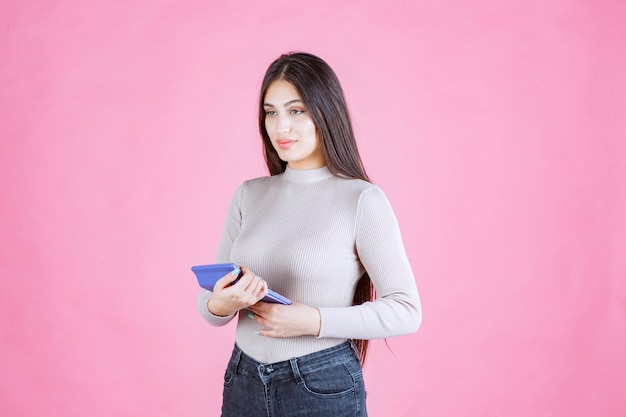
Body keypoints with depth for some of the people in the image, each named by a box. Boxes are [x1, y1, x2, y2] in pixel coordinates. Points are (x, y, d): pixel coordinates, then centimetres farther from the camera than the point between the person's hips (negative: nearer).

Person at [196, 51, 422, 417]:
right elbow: (209, 301, 6)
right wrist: (220, 304, -16)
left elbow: (406, 310, -11)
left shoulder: (362, 199, -11)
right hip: (244, 383, 4)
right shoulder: (248, 196, 4)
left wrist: (313, 321, -20)